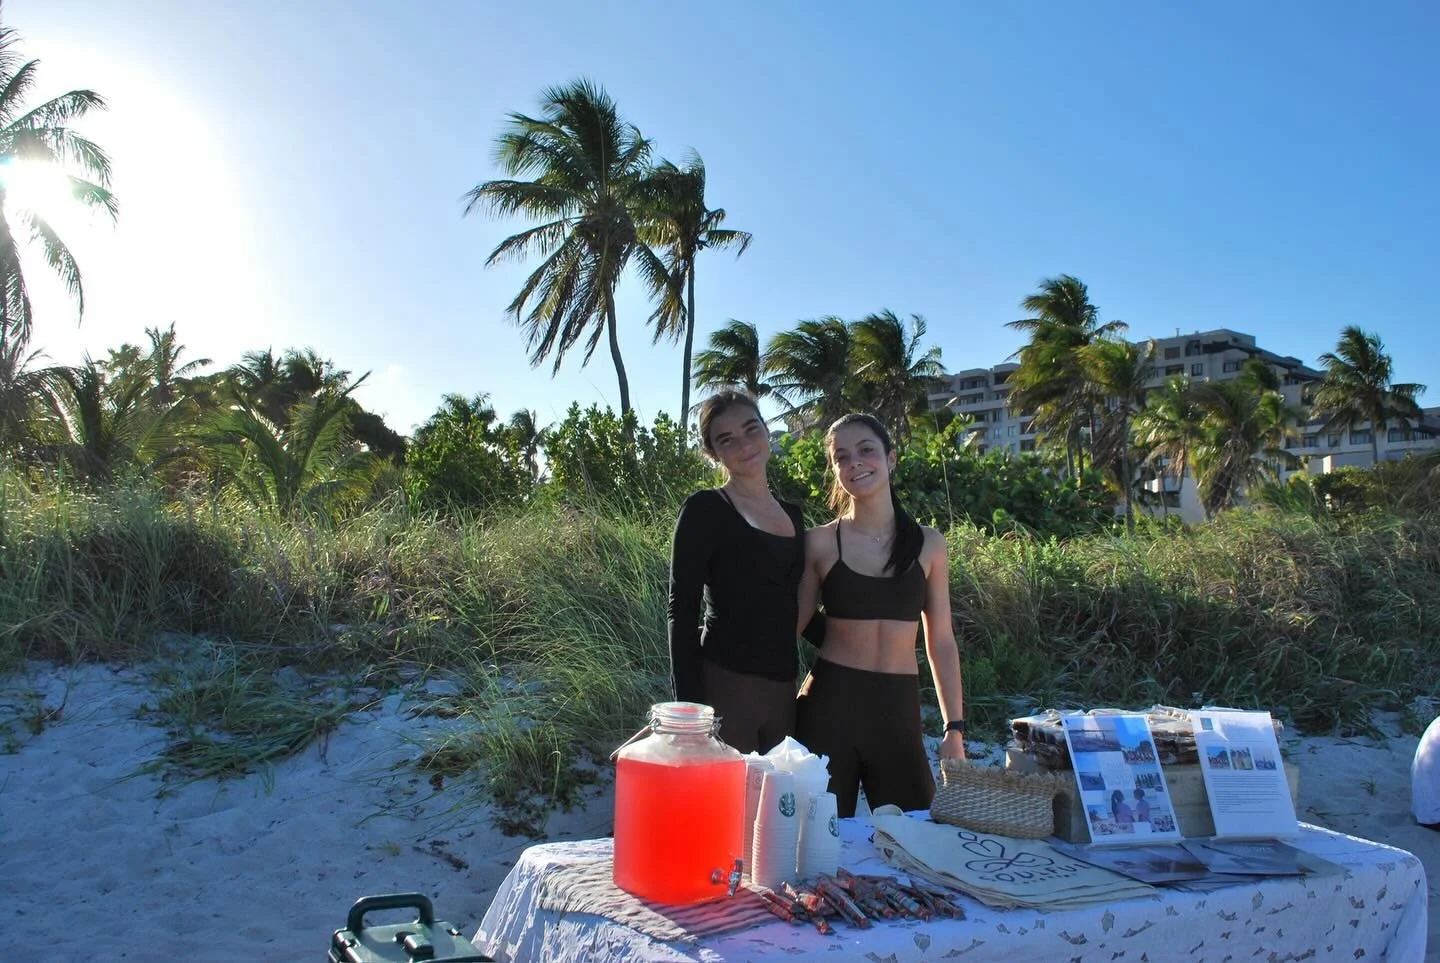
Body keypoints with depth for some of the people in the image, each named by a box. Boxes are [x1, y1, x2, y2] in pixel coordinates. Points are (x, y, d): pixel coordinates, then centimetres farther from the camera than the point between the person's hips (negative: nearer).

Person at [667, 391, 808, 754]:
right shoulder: (705, 510, -5)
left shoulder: (793, 515, 14)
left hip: (783, 692, 6)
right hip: (724, 687, -6)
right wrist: (689, 705, -14)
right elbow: (682, 610, -9)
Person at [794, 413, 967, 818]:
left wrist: (955, 729, 4)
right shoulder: (820, 542, -1)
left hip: (899, 709, 2)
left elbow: (941, 642, 7)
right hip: (829, 704, -1)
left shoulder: (927, 544, 4)